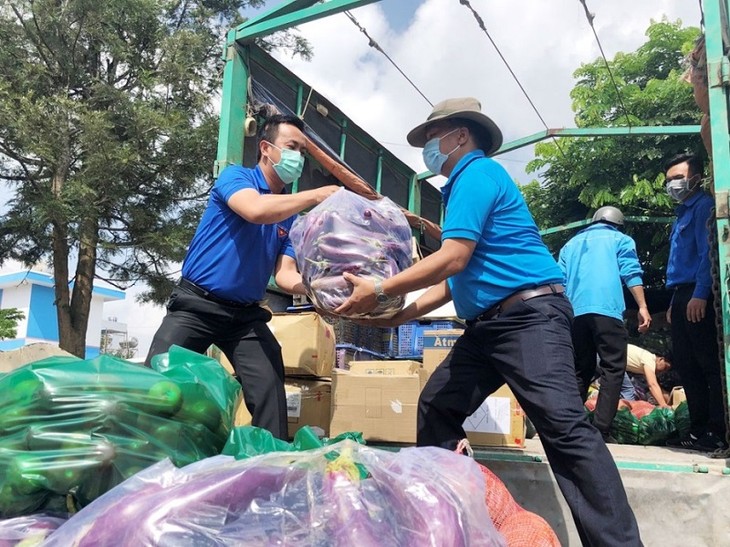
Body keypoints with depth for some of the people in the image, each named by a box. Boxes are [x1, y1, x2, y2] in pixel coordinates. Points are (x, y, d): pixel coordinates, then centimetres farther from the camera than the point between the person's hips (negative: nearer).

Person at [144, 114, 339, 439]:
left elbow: (285, 275, 2)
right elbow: (256, 211, -29)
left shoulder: (291, 214, 9)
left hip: (246, 314, 5)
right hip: (196, 305, -4)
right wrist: (316, 196, -24)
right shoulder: (235, 177, -5)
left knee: (271, 390, -8)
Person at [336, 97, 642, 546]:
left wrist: (380, 292, -13)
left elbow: (453, 259, -19)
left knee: (565, 428, -15)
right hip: (487, 325, 11)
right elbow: (457, 279, 24)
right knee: (437, 407, 8)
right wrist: (400, 314, 19)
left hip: (530, 316, -10)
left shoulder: (477, 173, -7)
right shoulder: (464, 184, 24)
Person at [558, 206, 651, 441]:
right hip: (607, 309, -4)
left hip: (575, 312, 5)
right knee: (613, 370, -4)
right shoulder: (620, 239, 16)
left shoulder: (571, 243, 28)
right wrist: (642, 307, -4)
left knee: (580, 371, 11)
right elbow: (631, 274, 1)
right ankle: (601, 431, -14)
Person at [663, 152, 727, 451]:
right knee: (686, 365, 9)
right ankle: (700, 431, 15)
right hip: (682, 296, 10)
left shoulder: (704, 206, -4)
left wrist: (700, 294, -22)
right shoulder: (683, 213, 24)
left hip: (698, 297, -10)